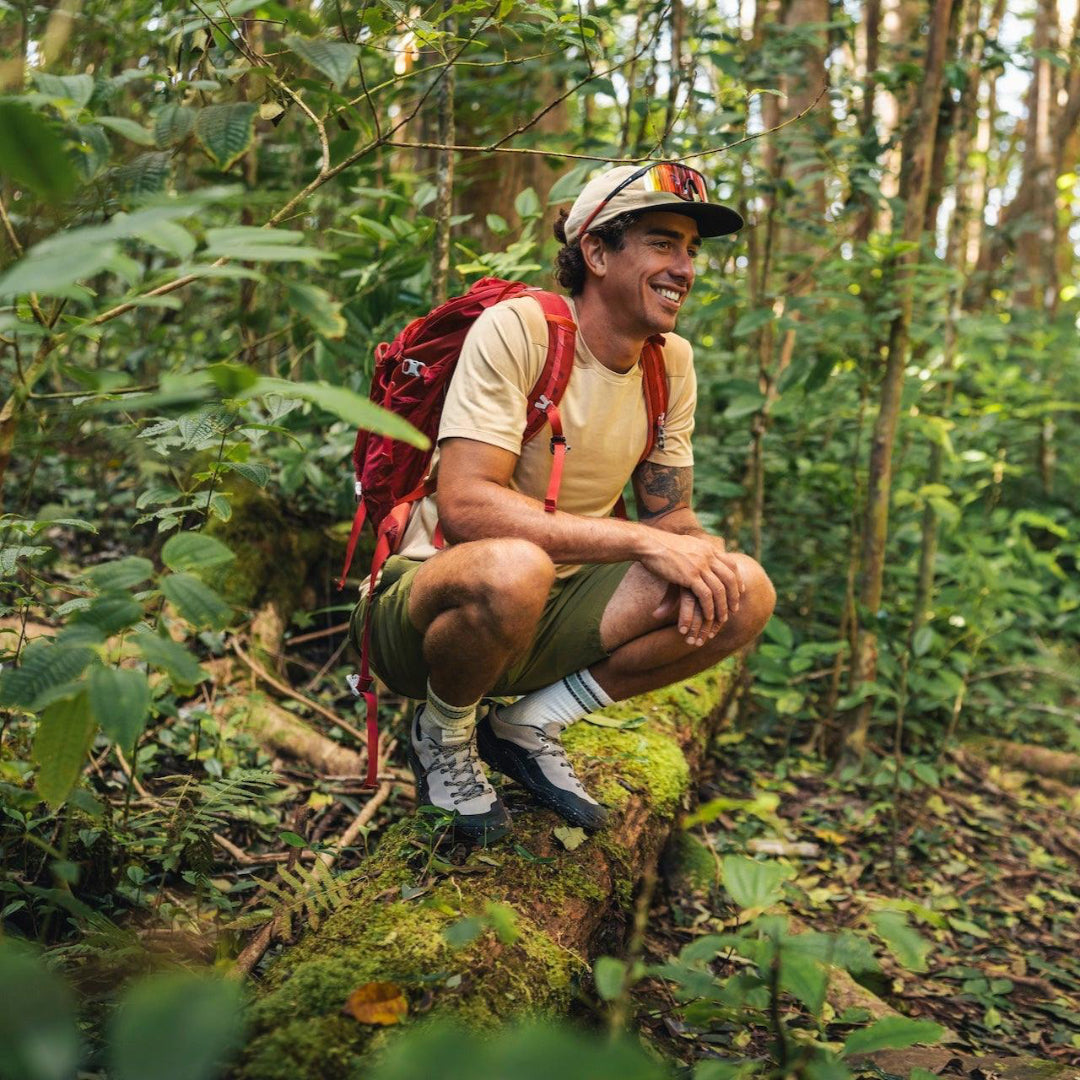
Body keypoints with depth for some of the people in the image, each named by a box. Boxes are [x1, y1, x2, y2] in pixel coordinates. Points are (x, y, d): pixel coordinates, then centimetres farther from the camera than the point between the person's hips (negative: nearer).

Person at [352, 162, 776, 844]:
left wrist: (701, 557, -18)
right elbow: (463, 504, -29)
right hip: (435, 603, -6)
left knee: (746, 593, -14)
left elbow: (671, 514, 7)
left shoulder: (673, 361, 2)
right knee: (513, 568, -41)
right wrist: (644, 541, -31)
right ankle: (443, 736, -5)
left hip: (555, 614, 6)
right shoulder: (516, 329, -18)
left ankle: (528, 725, 2)